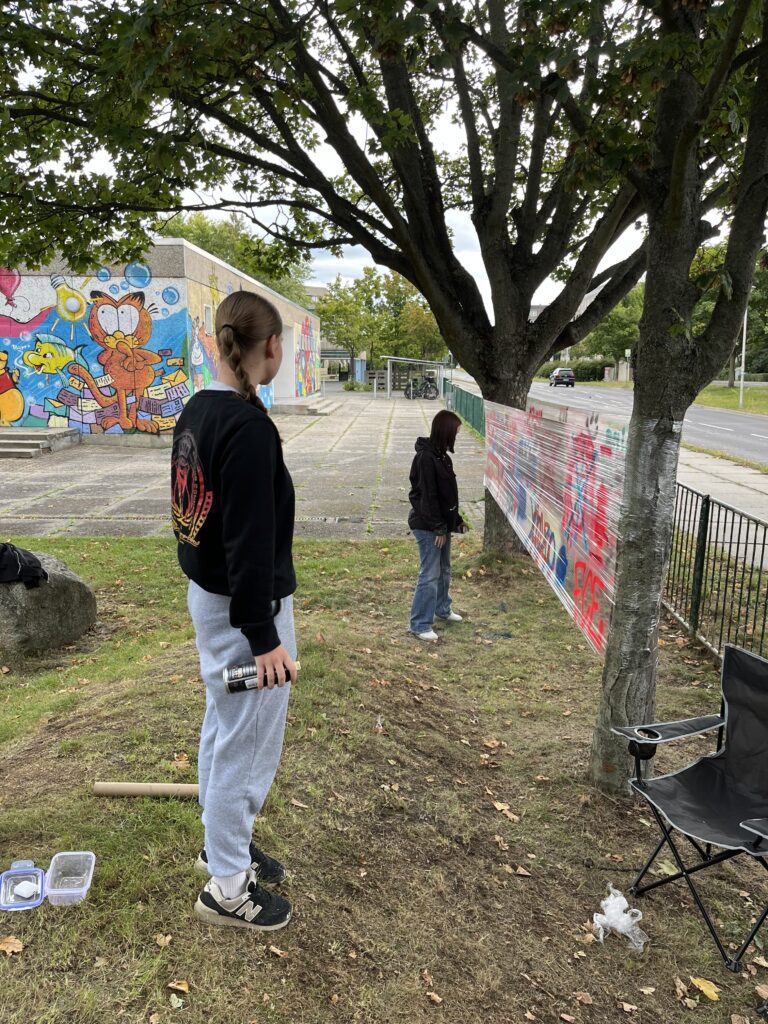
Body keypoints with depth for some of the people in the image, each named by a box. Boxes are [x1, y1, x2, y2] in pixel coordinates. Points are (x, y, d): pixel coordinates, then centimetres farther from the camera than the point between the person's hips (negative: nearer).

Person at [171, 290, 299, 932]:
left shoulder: (197, 411, 5)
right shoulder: (249, 428, -24)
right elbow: (251, 541, -24)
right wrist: (263, 637, -19)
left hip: (207, 595, 10)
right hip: (244, 606, -9)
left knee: (222, 729, 22)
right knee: (250, 743, 6)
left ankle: (224, 843, 42)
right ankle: (227, 886, 24)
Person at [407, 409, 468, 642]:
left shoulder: (440, 455, 9)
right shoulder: (426, 457, -21)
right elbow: (427, 496, -22)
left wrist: (456, 520, 17)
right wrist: (438, 528, -18)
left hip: (441, 523, 10)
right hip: (428, 526, -10)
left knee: (444, 570, 21)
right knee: (430, 574, -4)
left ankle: (442, 610, 39)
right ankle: (420, 625, 5)